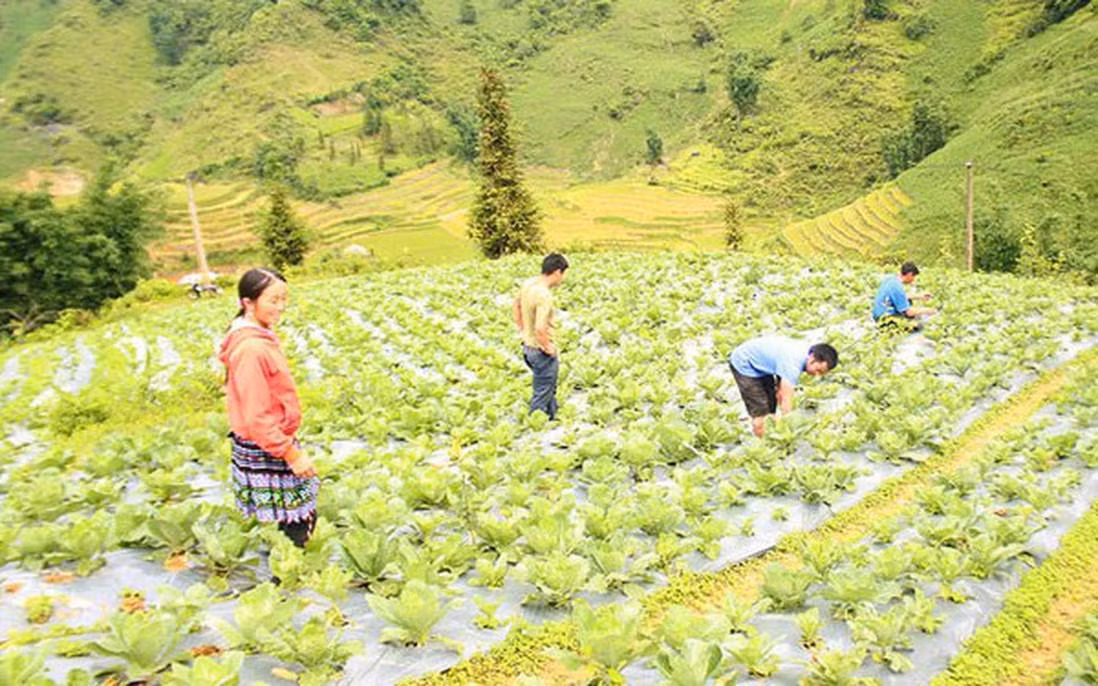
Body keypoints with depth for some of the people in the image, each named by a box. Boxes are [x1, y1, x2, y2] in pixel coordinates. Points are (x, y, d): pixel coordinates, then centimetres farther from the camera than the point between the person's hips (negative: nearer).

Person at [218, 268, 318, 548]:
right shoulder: (251, 350, -23)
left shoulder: (260, 338, 6)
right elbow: (256, 418, -23)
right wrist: (292, 454, -19)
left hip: (274, 441, 9)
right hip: (265, 451, -9)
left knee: (302, 513, 17)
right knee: (300, 518, -1)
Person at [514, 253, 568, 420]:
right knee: (542, 395, 8)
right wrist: (548, 348, -19)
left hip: (528, 346, 9)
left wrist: (522, 330, 21)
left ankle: (552, 419, 44)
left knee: (550, 389, 27)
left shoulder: (528, 283, -1)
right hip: (542, 352, -9)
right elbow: (540, 328, -36)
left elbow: (517, 303, 18)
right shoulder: (544, 294, -29)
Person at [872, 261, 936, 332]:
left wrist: (920, 297, 21)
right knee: (917, 326, -20)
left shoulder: (890, 277, 2)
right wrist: (926, 310, -4)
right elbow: (909, 312, -19)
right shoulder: (897, 287, -24)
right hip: (884, 318, -10)